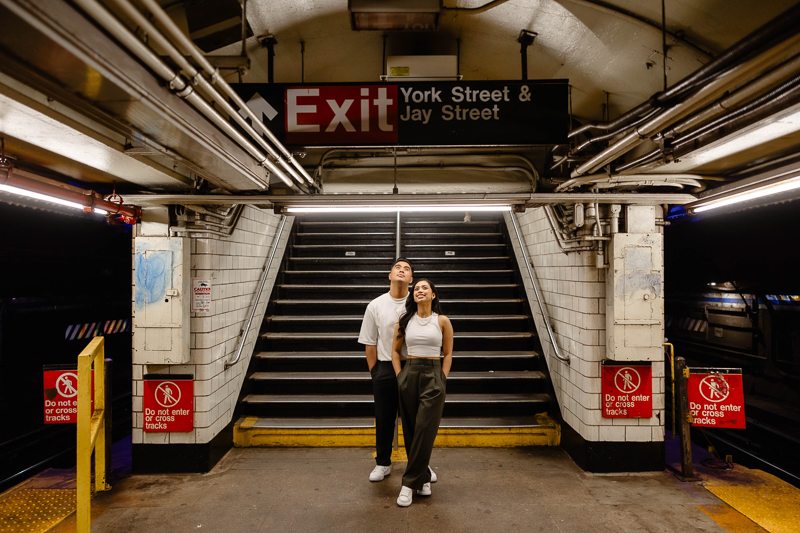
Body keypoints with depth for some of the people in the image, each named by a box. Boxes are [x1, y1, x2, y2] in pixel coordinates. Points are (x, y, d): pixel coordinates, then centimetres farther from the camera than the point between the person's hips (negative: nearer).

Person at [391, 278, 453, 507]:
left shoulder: (442, 321, 2)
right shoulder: (404, 321, 7)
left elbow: (448, 354, 5)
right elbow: (395, 351, 12)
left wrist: (442, 380, -2)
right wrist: (400, 376, 3)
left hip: (434, 376, -2)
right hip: (409, 374, 2)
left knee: (425, 431, -5)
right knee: (410, 430, 6)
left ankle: (410, 483, 5)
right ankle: (424, 478, 23)